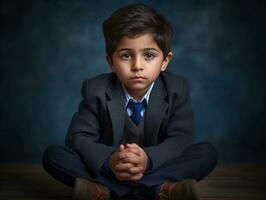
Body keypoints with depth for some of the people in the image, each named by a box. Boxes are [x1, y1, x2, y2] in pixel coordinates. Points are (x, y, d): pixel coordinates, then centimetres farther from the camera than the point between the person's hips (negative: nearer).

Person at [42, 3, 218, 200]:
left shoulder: (177, 89, -9)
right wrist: (108, 161, -38)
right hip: (108, 169, 0)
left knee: (208, 152, -23)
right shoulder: (96, 89, -11)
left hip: (156, 166, 1)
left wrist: (148, 159, -37)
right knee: (52, 154, -23)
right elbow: (78, 137, -15)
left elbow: (181, 138, -16)